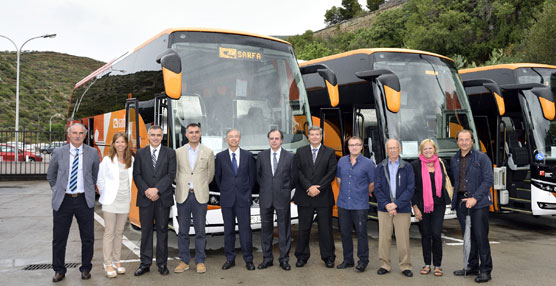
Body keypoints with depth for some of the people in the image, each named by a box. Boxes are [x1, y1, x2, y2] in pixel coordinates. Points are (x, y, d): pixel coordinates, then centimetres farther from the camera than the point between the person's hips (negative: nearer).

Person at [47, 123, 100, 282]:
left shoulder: (92, 153, 1)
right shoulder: (58, 153, 1)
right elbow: (50, 175, 13)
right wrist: (57, 191, 9)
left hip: (84, 201, 0)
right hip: (63, 201, 0)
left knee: (88, 238, 6)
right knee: (59, 238, 7)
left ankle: (85, 269, 22)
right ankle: (59, 270, 22)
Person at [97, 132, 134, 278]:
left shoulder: (131, 160, 4)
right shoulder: (107, 160, -6)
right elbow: (100, 180, 0)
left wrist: (128, 195, 9)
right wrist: (105, 195, 2)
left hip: (125, 202, 4)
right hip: (111, 201, -3)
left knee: (119, 232, 11)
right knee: (109, 232, -1)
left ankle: (116, 262, 20)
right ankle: (108, 265, 4)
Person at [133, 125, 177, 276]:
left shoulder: (170, 153, 3)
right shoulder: (140, 153, 8)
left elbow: (171, 174, -5)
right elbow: (136, 175, 2)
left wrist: (156, 189, -14)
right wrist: (146, 191, -12)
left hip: (163, 198, -1)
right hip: (145, 198, 1)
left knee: (162, 230, 5)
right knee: (146, 231, 5)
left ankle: (162, 263, 14)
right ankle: (145, 263, 13)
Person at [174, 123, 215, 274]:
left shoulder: (208, 152, 3)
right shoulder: (178, 152, 6)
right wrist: (182, 185, 11)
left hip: (200, 196, -1)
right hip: (183, 195, 1)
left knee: (200, 230, 3)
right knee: (183, 230, 6)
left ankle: (200, 261, 13)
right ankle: (184, 261, 16)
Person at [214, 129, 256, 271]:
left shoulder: (248, 155, 3)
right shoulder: (220, 156, 3)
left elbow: (252, 176, 9)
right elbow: (217, 176, 11)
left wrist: (247, 192, 7)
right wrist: (224, 191, 9)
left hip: (243, 198, -1)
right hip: (227, 199, 1)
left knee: (245, 229, 0)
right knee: (228, 230, 7)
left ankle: (248, 260, 9)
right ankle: (230, 259, 17)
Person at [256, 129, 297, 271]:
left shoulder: (290, 157, 0)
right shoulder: (262, 156, 5)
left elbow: (293, 177, 6)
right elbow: (258, 174, 13)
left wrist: (286, 190, 6)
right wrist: (264, 188, 8)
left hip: (282, 197, -2)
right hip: (265, 197, 2)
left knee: (284, 228, 3)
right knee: (266, 228, 8)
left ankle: (284, 259, 13)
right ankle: (267, 258, 18)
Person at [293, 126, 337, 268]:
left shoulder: (330, 152, 5)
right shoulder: (300, 152, 8)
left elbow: (331, 173, -3)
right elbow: (298, 172, -1)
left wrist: (318, 188, -12)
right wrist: (309, 187, -13)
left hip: (323, 196, -1)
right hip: (304, 196, 1)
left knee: (325, 228, 4)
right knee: (304, 228, 7)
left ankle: (328, 257, 16)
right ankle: (302, 256, 18)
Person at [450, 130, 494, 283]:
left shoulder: (481, 158, -3)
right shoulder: (454, 159, 13)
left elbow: (488, 180, -8)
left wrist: (475, 198, -15)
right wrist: (453, 198, 7)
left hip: (478, 202, -5)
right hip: (461, 201, 5)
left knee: (480, 236, -5)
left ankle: (485, 270, 3)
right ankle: (472, 266, 22)